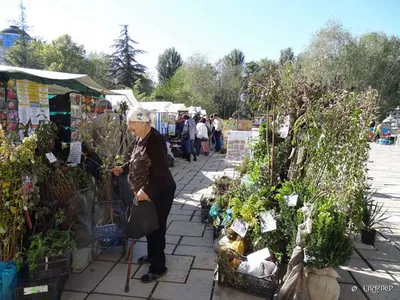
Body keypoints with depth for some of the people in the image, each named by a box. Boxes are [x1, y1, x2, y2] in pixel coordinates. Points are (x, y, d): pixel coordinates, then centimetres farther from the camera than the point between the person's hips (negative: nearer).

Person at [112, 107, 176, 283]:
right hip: (145, 191, 9)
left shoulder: (155, 140, -23)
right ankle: (152, 255, 42)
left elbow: (160, 171, -30)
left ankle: (158, 267, 16)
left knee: (157, 227, 1)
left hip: (160, 192, -9)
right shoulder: (138, 139, 6)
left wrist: (146, 190, -34)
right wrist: (122, 169, 8)